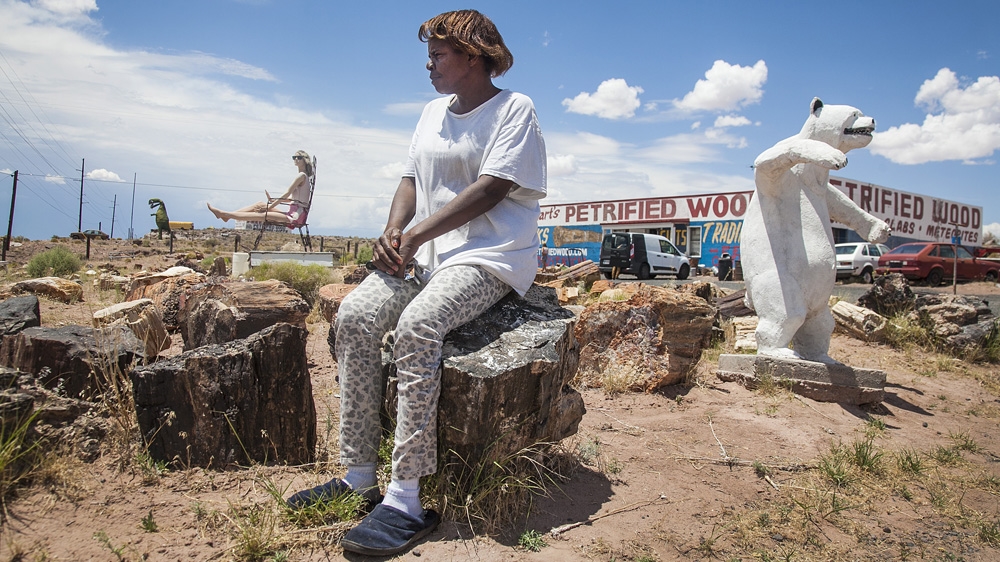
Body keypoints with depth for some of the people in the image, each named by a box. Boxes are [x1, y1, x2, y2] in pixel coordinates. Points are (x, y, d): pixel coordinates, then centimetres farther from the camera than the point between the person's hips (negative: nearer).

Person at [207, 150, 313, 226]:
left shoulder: (301, 176, -10)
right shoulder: (304, 176, 20)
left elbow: (287, 194, -12)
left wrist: (270, 207, -8)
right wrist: (273, 201, 13)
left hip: (296, 215, -9)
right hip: (294, 212, 9)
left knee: (260, 215, -12)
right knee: (260, 204, 8)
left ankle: (225, 214, -8)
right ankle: (227, 214, 8)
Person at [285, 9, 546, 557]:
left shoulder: (514, 109, -2)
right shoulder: (434, 111, 22)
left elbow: (491, 190, -14)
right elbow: (411, 180, 18)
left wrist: (415, 235, -17)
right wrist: (392, 233, -2)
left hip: (491, 253, -7)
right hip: (424, 250, 7)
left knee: (417, 325, -33)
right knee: (354, 316, -16)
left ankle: (406, 500, -27)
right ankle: (358, 476, -10)